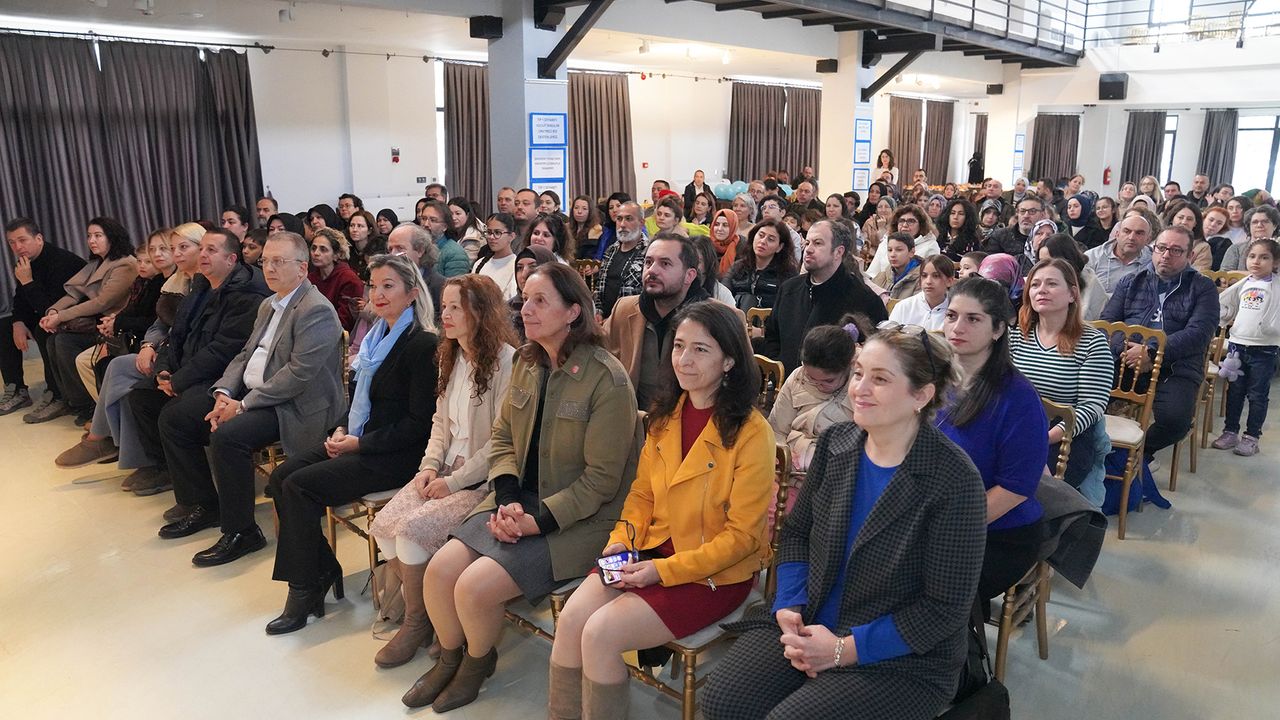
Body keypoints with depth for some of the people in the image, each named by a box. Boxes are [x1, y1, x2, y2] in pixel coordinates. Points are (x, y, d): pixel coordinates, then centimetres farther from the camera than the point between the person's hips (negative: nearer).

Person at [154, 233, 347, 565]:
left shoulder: (317, 310, -16)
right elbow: (245, 355, 16)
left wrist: (243, 405, -19)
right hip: (248, 394, 10)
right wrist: (223, 393, -3)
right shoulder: (268, 305, 16)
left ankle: (241, 532, -14)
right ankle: (205, 505, 17)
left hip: (295, 406, -10)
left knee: (228, 436, -32)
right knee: (173, 417, 6)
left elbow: (298, 374, -23)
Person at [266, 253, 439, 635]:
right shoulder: (377, 335, 12)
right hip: (360, 440, 9)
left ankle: (304, 589, -2)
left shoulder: (422, 345, -15)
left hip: (396, 455, -9)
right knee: (282, 475, -4)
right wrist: (343, 429, 3)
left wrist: (361, 443, -17)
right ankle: (325, 571, 6)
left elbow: (420, 423, -18)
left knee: (299, 486, -17)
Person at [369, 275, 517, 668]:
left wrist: (454, 481, -15)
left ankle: (418, 621, 2)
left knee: (412, 529, -22)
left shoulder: (506, 361, -16)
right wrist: (429, 466, 1)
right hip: (447, 471, 8)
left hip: (483, 482, -8)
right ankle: (411, 603, 10)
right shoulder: (452, 357, 12)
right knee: (383, 525, -11)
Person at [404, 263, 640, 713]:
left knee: (474, 587, -18)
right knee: (439, 571, -8)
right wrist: (506, 500, -8)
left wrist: (539, 520, -20)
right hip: (519, 501, 7)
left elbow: (602, 478, -17)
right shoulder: (527, 364, 5)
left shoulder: (607, 379, -18)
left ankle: (479, 661, 17)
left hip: (579, 519, -6)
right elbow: (502, 438, 9)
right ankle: (450, 658, 22)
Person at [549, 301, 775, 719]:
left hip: (715, 573, -5)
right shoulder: (665, 416, 5)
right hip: (654, 551, 6)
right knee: (571, 618, -15)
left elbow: (742, 535, -14)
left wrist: (665, 570, -19)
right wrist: (622, 539, -7)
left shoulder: (751, 433, -16)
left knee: (601, 633, -19)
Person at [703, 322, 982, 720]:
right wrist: (788, 608, -7)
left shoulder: (953, 481, -18)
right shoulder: (836, 442, -1)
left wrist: (843, 650, -17)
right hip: (809, 625, 5)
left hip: (902, 661, -4)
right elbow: (796, 532, 9)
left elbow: (946, 608, -15)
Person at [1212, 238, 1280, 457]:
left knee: (1258, 395, 5)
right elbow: (1223, 304, 20)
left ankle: (1251, 437, 14)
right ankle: (1230, 431, 23)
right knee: (1234, 391, 12)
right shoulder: (1244, 284, 8)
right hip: (1237, 344, 4)